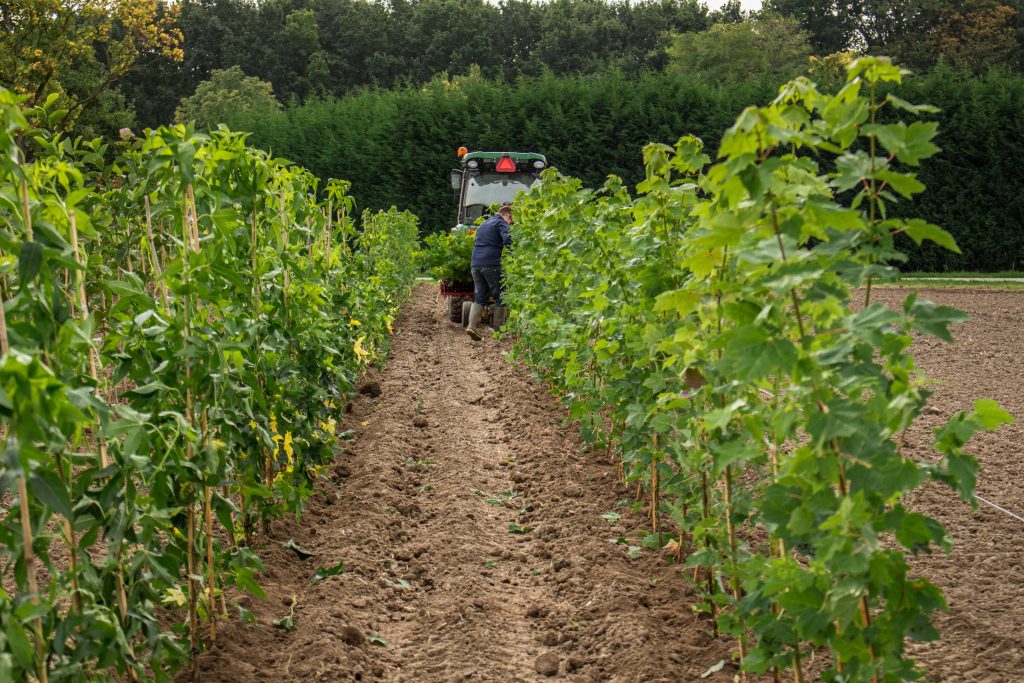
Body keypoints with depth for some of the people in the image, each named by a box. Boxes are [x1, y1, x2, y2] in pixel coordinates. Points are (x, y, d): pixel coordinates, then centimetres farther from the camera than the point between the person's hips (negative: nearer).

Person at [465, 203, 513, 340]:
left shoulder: (483, 224, 26)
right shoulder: (501, 223, 0)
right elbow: (507, 240, -17)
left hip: (475, 264, 7)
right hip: (491, 264, -7)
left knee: (479, 298, 9)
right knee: (499, 297, 5)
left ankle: (472, 325, -8)